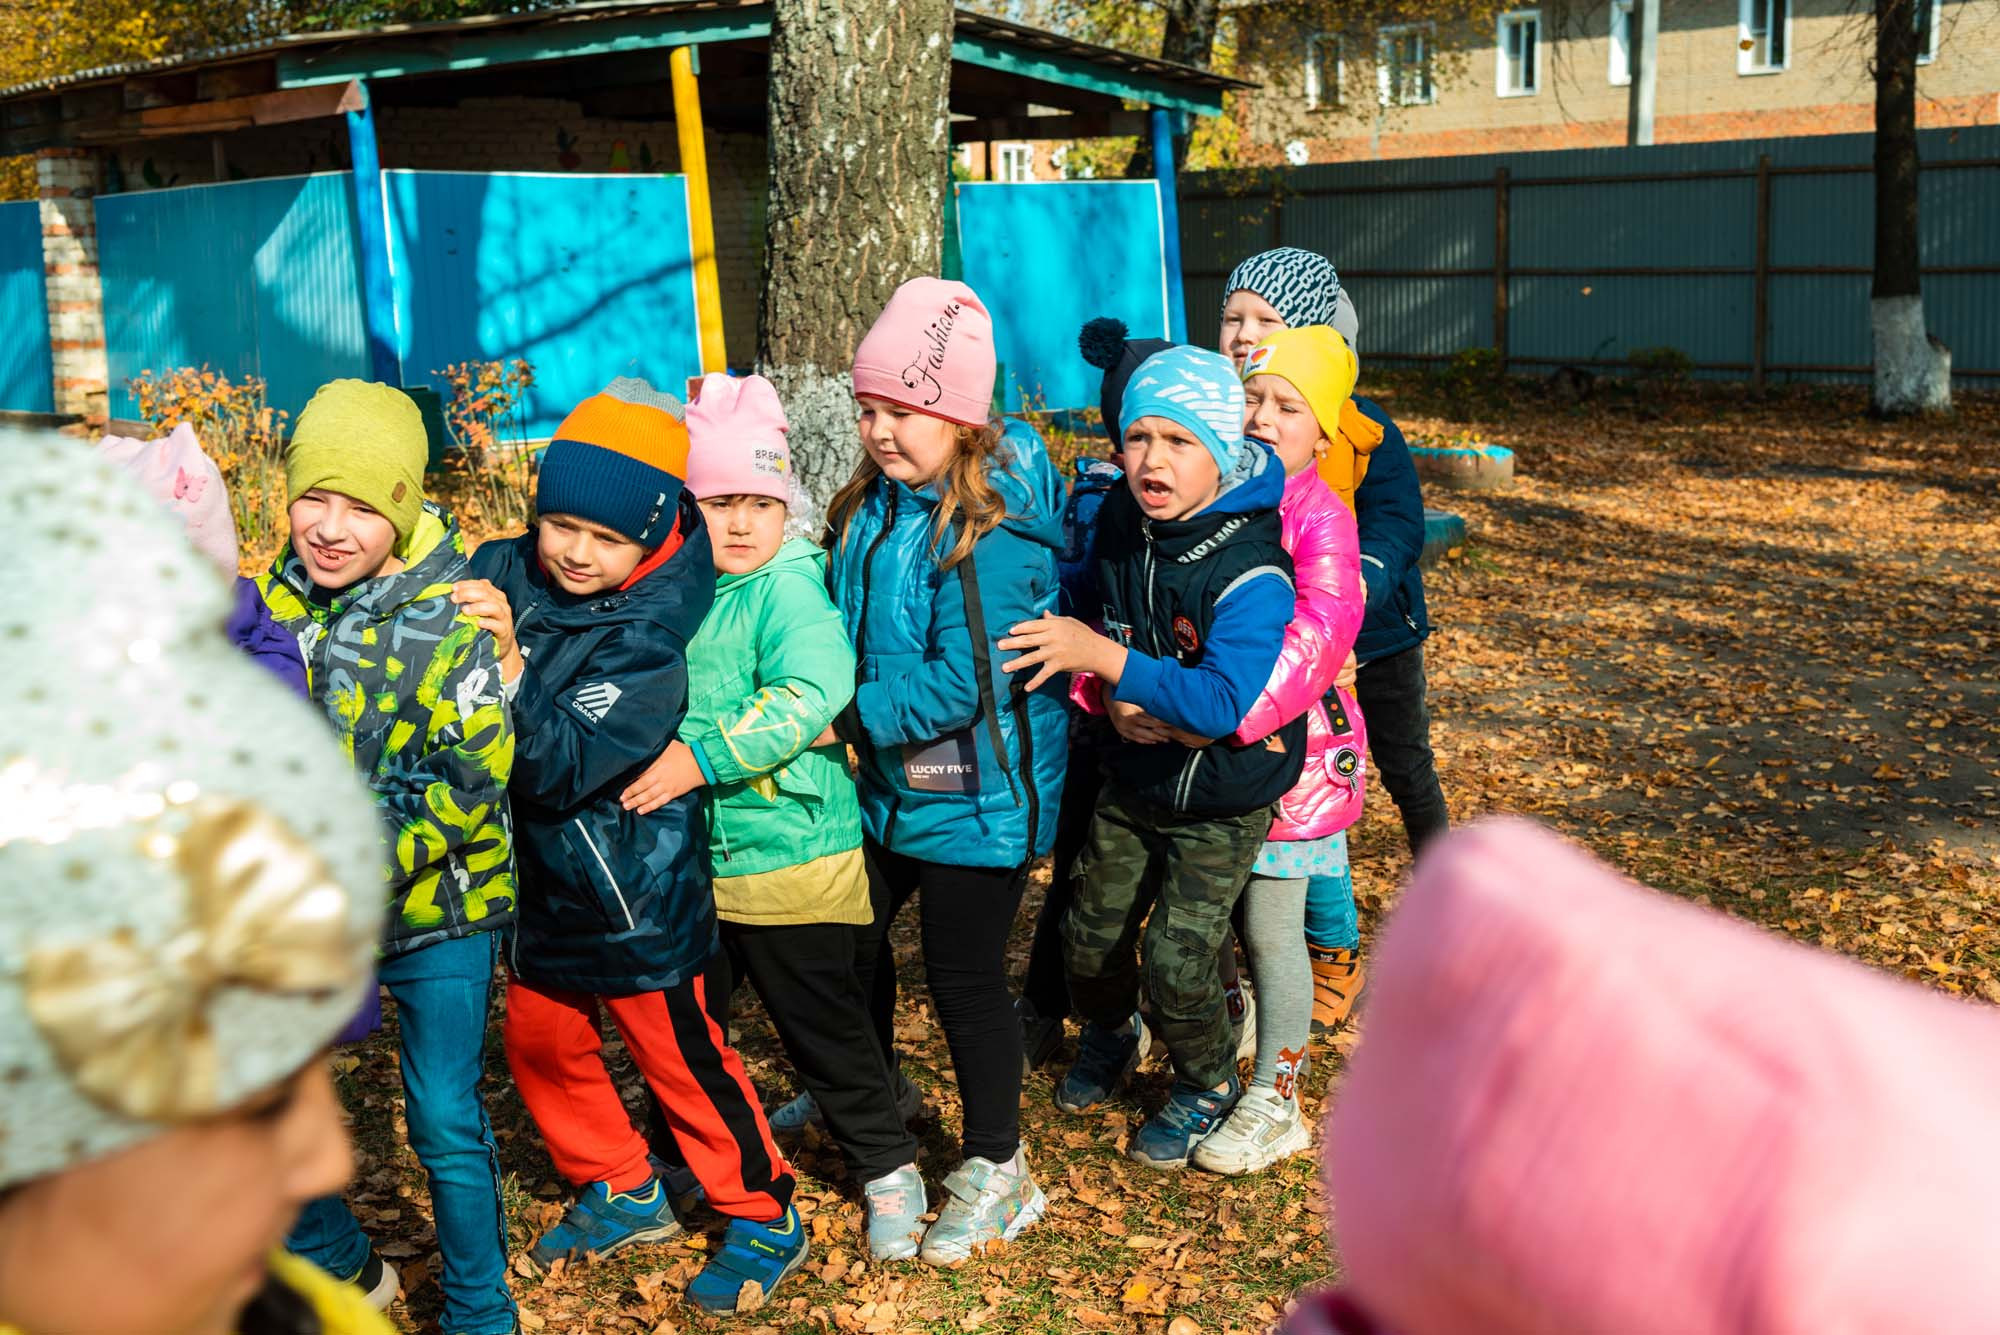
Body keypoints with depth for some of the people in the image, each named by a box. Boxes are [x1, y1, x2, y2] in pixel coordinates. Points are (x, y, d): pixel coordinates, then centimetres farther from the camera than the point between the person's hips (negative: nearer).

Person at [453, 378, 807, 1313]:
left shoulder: (644, 640, -24)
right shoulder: (504, 573, -8)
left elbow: (563, 768, -32)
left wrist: (508, 666, -43)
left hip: (633, 893, -7)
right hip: (540, 876, 7)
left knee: (680, 1055, 6)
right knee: (539, 1044, 19)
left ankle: (765, 1221, 26)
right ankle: (624, 1195, 41)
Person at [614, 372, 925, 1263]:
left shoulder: (789, 588, -15)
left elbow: (807, 699, -29)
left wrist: (703, 756, -31)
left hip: (792, 858, -6)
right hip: (694, 861, 6)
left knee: (822, 1023, 6)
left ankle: (887, 1167, 26)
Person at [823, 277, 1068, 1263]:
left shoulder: (992, 529, -24)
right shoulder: (870, 506, 3)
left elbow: (962, 684, -28)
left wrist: (848, 716, -24)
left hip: (973, 797, -9)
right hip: (886, 784, 9)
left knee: (965, 978, 3)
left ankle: (995, 1171, 25)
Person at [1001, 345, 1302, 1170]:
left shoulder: (1251, 570, -28)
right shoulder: (1117, 525, -9)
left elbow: (1221, 703, -37)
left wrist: (1102, 658, -39)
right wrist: (1115, 696, -6)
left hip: (1222, 800, -5)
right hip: (1132, 777, 6)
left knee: (1178, 959, -5)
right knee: (1092, 931, 13)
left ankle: (1207, 1085, 25)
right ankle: (1109, 1034, 46)